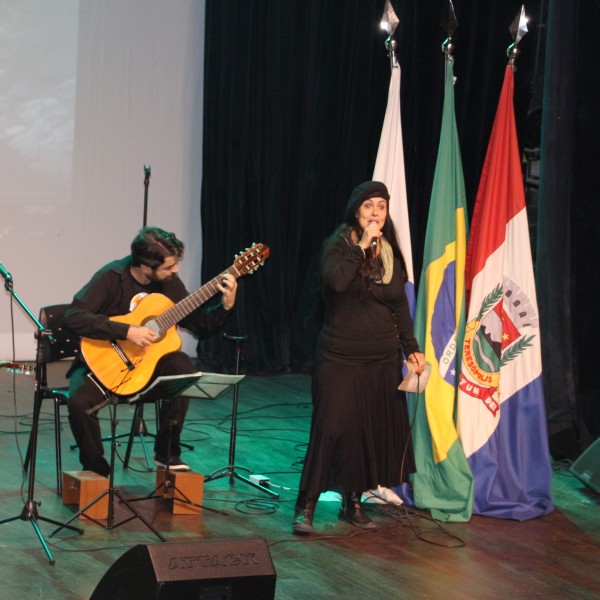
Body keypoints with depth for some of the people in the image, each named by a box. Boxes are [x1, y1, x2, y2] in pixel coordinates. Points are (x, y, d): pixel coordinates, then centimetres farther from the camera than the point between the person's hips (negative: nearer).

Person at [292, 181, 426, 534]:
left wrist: (411, 348, 10)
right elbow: (337, 281, -26)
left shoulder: (391, 253, 10)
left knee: (373, 430, 5)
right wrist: (362, 246, -22)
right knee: (331, 428, -10)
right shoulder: (339, 246, -5)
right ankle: (306, 506, -3)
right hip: (340, 356, -5)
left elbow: (401, 306, 15)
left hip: (383, 359, 5)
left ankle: (353, 503, 17)